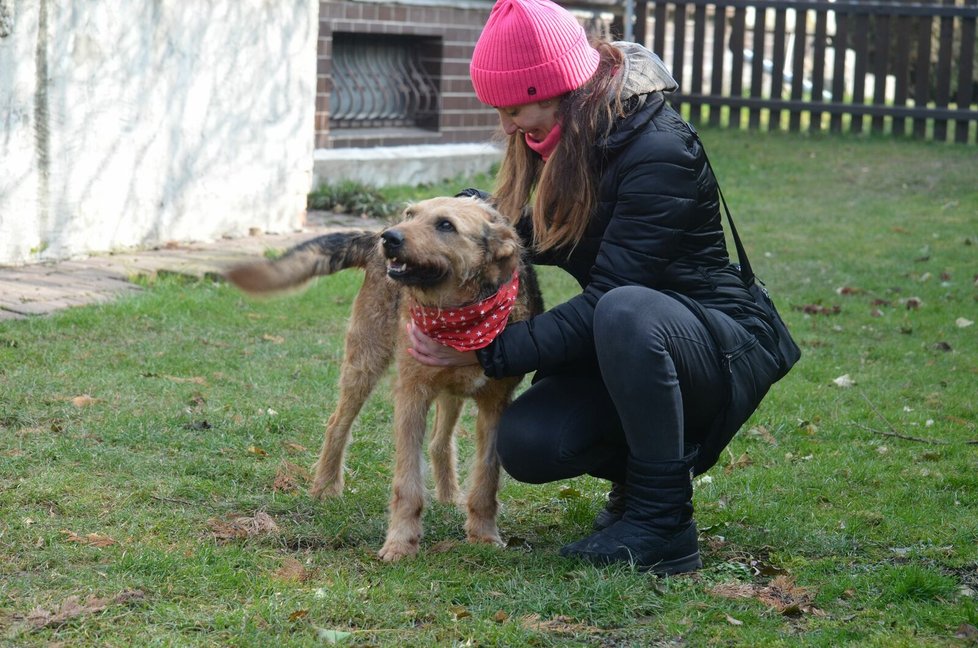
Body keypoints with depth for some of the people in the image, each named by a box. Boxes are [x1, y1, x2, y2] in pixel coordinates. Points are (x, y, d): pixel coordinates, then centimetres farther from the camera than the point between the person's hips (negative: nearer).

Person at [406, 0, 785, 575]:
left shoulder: (660, 152, -24)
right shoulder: (572, 142, 2)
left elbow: (603, 301, -28)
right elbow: (551, 240, 17)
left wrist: (489, 352, -28)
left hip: (727, 354, -7)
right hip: (624, 353, 7)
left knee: (626, 312, -39)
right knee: (527, 445, -19)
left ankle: (663, 525, -25)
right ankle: (638, 469, 13)